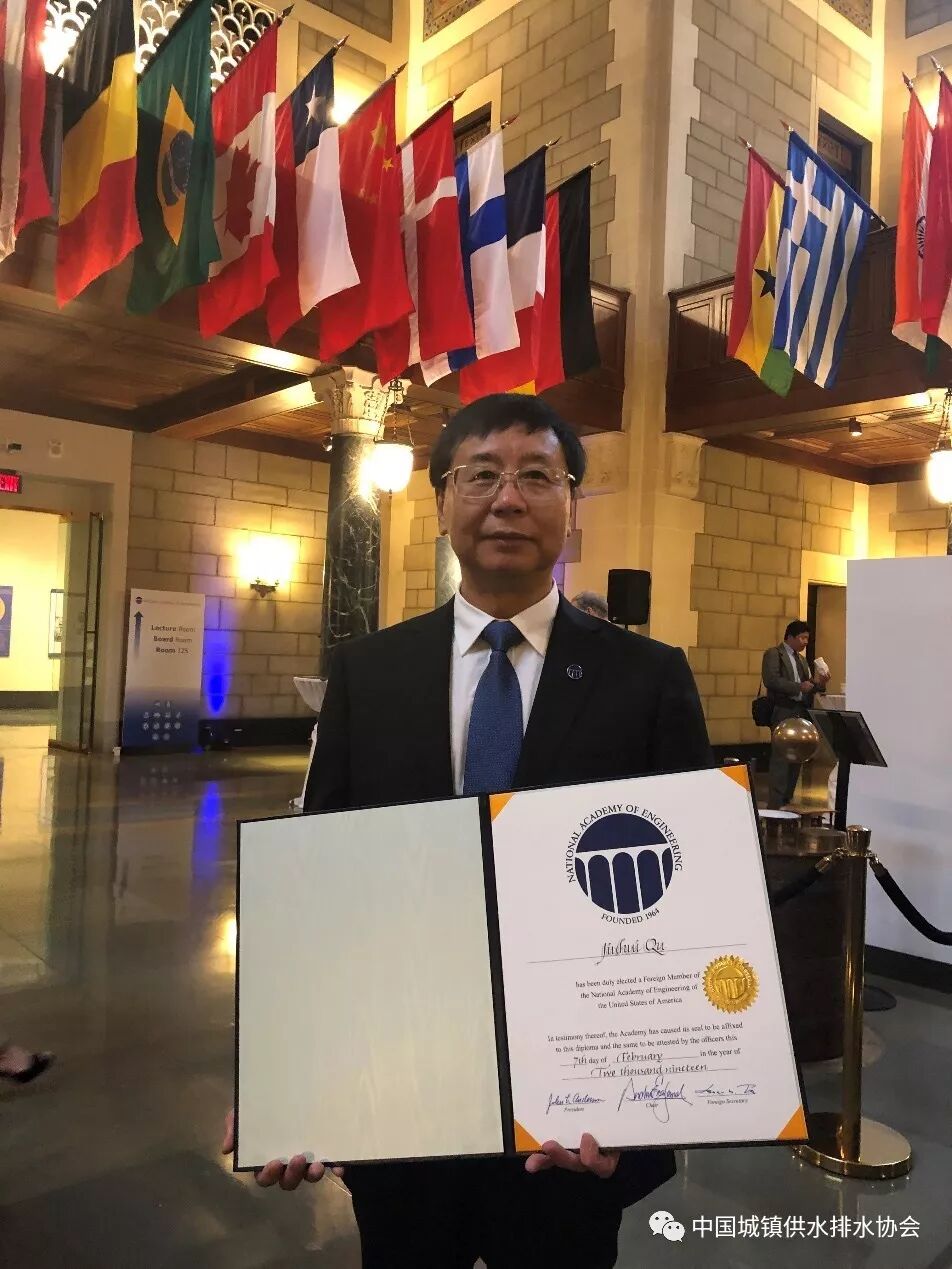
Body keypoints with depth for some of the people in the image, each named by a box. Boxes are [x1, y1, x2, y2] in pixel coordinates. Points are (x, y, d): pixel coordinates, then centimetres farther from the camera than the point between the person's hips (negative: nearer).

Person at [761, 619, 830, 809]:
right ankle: (775, 805, -5)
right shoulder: (773, 654, -3)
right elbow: (771, 680, -17)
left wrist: (818, 683, 0)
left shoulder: (801, 659, 21)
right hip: (783, 713, -7)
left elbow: (807, 687, 20)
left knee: (796, 758, 7)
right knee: (781, 759, -8)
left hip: (801, 713, 8)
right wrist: (799, 686, -17)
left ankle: (787, 801, 15)